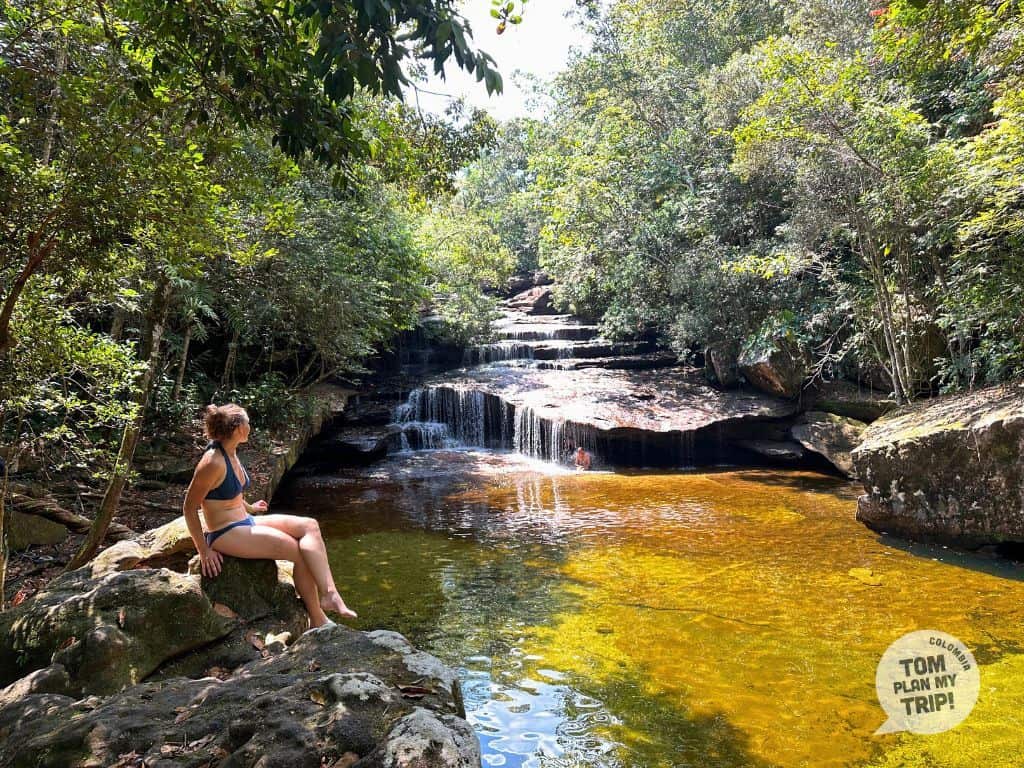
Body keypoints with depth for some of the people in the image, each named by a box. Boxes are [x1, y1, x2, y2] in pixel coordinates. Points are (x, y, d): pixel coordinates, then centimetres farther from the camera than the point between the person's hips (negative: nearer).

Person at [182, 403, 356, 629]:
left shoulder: (231, 453, 6)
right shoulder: (213, 462, -20)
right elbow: (189, 507, -16)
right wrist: (204, 550, -16)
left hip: (245, 522, 9)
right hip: (226, 534, -9)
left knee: (309, 526, -9)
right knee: (302, 551, -15)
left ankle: (328, 593, -22)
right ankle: (317, 620, -4)